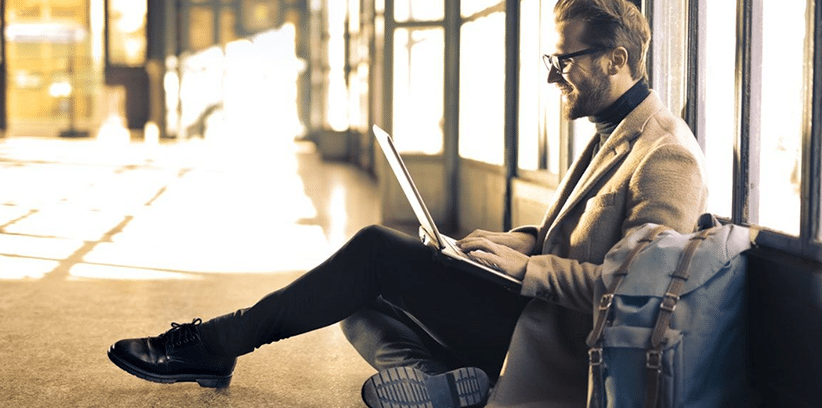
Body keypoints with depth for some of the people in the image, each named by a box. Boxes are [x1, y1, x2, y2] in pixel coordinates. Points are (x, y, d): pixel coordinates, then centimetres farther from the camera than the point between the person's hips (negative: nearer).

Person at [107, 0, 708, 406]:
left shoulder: (667, 156, -16)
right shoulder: (613, 133, 16)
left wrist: (526, 267, -20)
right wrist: (522, 240, 6)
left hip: (553, 348, -10)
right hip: (531, 315, 10)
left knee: (380, 251, -14)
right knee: (360, 303, 8)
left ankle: (216, 343, -5)